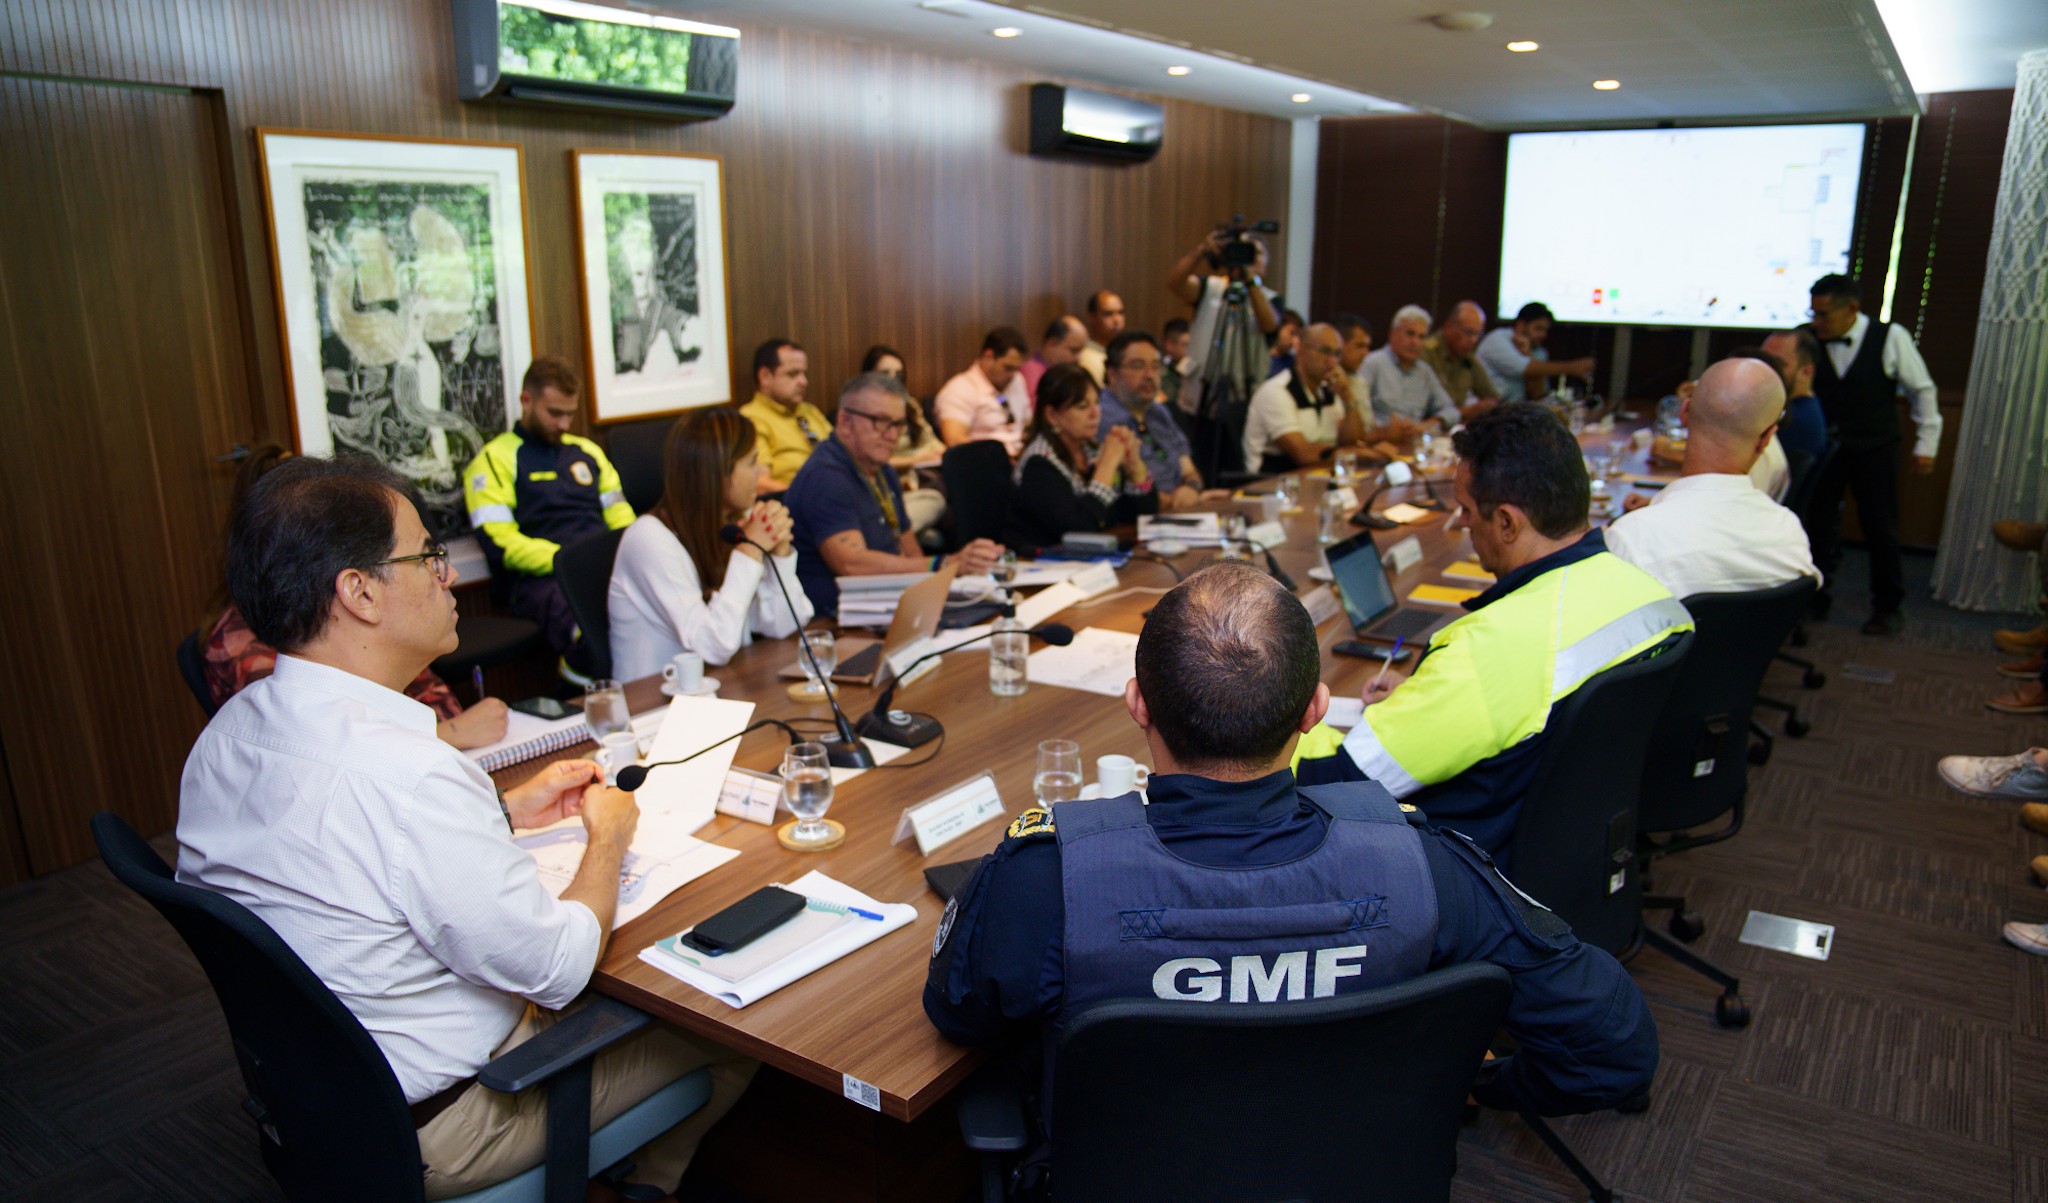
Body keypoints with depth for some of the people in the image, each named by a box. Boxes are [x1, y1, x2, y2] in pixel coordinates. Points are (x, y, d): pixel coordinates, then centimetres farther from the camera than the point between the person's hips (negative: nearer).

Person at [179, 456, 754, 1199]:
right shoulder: (406, 775, -35)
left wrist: (506, 811, 7)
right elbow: (558, 970, -25)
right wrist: (607, 839, -8)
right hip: (427, 1130, -8)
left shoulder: (227, 733, -6)